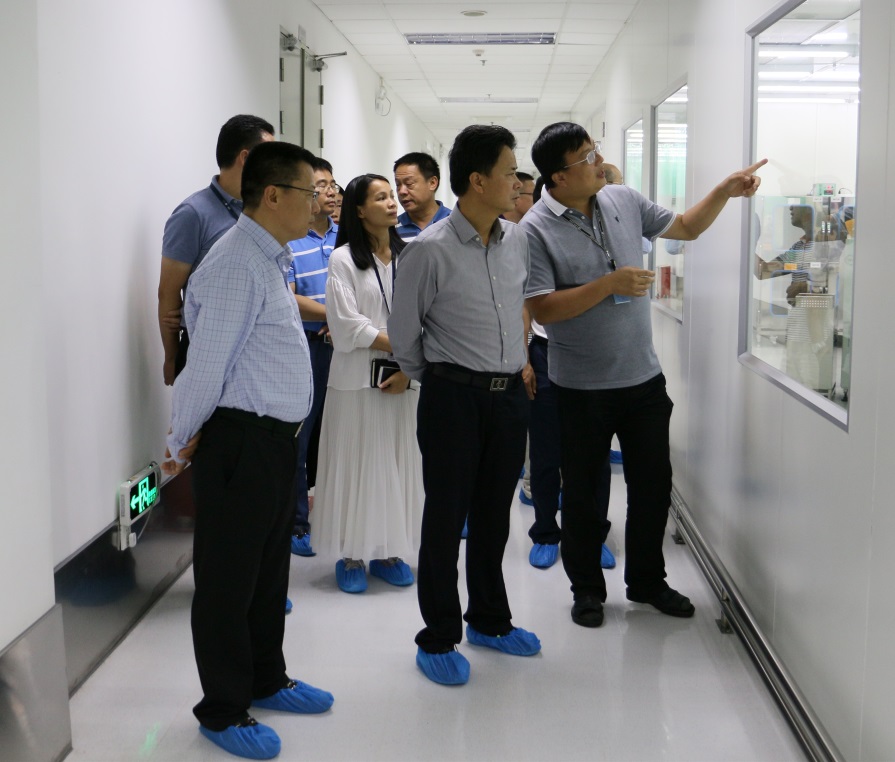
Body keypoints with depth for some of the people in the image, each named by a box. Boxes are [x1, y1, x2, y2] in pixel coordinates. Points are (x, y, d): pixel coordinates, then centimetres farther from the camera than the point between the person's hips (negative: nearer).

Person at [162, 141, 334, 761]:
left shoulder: (269, 260, 13)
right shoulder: (236, 265, -19)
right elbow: (208, 363, -18)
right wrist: (183, 445, -9)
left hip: (275, 438, 10)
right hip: (241, 440, -10)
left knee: (270, 567, 21)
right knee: (229, 578, 5)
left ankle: (266, 681, 39)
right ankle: (223, 711, 20)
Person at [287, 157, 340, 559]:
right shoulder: (286, 241, -6)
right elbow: (288, 301, -11)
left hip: (343, 345, 5)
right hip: (303, 347, -5)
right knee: (298, 438, 1)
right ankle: (296, 523, 12)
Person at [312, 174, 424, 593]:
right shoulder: (344, 259, -2)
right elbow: (348, 325, -10)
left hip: (404, 378, 4)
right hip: (357, 378, -3)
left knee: (399, 463, 7)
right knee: (356, 464, 1)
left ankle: (388, 551, 18)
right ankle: (350, 554, 12)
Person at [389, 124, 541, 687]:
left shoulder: (518, 241, 4)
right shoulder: (431, 250, -14)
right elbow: (404, 333, -3)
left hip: (510, 393, 6)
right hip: (453, 397, -5)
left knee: (494, 515, 17)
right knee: (446, 518, 4)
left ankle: (489, 620, 33)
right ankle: (438, 638, 18)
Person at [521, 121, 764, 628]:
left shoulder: (623, 201, 2)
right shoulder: (536, 231, -14)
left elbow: (686, 227, 15)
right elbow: (543, 309, -20)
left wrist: (726, 191, 1)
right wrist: (610, 284, -22)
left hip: (644, 377, 5)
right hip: (583, 387, -5)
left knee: (654, 483, 14)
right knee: (583, 491, 11)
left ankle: (647, 581, 32)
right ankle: (587, 587, 29)